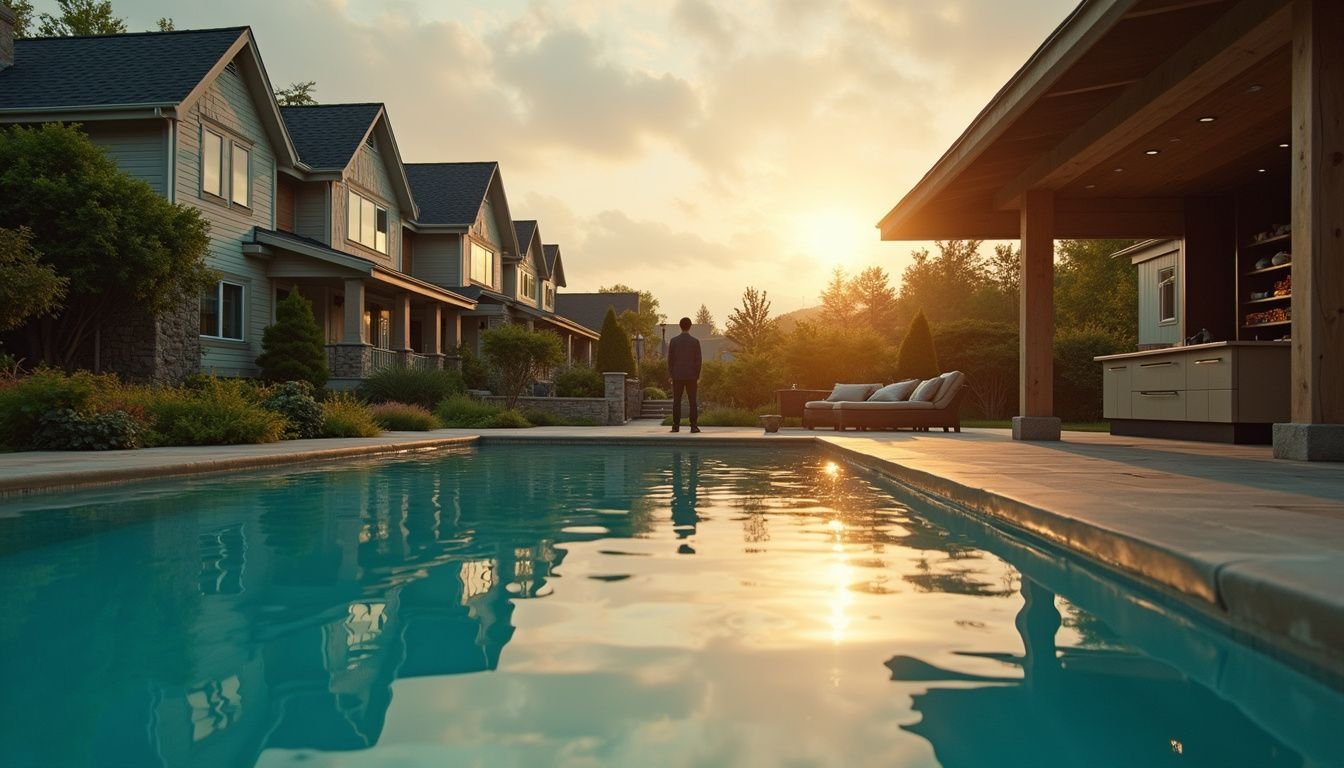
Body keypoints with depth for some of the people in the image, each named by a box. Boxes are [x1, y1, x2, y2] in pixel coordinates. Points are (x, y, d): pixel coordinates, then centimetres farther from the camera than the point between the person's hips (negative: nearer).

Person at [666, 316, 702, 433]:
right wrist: (697, 377, 5)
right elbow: (698, 360, -2)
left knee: (676, 401, 3)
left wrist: (671, 375, 5)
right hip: (691, 375, 0)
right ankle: (694, 426, -3)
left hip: (677, 375, 0)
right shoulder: (695, 341, -1)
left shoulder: (673, 341, -1)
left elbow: (670, 359, -1)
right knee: (692, 401, 1)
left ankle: (676, 426, -1)